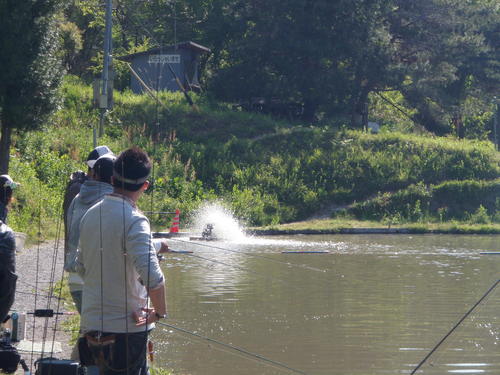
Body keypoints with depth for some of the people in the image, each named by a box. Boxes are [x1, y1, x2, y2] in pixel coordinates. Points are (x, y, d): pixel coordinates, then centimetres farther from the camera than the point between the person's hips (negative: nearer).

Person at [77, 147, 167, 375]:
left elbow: (82, 267, 18)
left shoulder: (91, 215, 7)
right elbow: (153, 278, -28)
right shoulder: (133, 221, -17)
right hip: (126, 327, -8)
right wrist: (160, 312, -13)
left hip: (92, 324, 8)